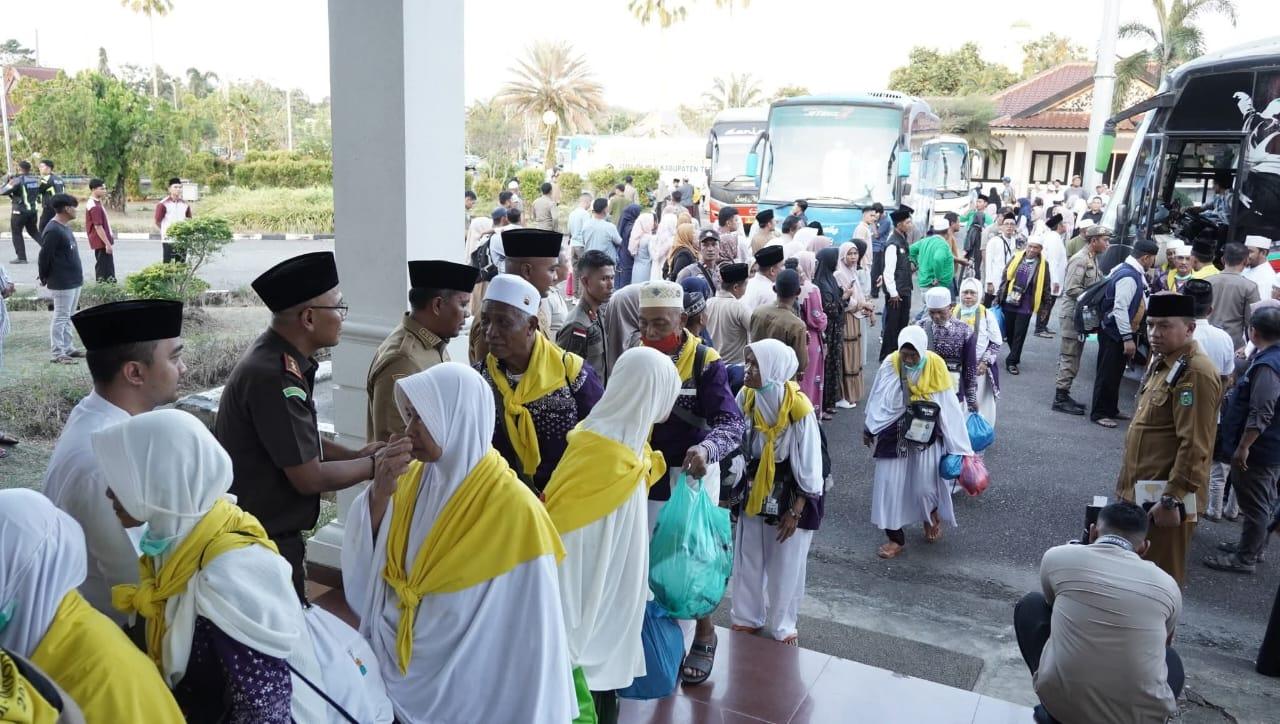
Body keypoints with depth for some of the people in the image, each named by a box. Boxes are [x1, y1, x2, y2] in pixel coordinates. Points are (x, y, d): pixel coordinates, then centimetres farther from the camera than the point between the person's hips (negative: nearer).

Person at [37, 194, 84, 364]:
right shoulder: (53, 231, -18)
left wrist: (79, 275, 16)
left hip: (74, 280, 9)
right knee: (60, 317, -4)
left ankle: (68, 347, 24)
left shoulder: (66, 227, 12)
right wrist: (44, 278, -5)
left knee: (68, 317, 15)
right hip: (62, 283, -9)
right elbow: (44, 256, -15)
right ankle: (57, 353, 1)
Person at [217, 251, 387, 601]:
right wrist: (373, 464, -11)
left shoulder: (275, 356, 1)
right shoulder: (274, 377, -29)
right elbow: (309, 478, -24)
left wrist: (355, 454, 2)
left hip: (263, 527, 9)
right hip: (264, 541, -9)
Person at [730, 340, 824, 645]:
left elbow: (809, 465, -16)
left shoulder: (799, 408, -23)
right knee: (748, 558, 15)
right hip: (753, 489, 4)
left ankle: (782, 625, 30)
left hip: (788, 493, -4)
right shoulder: (746, 396, -11)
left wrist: (795, 511, -14)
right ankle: (748, 617, 34)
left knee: (785, 563, 11)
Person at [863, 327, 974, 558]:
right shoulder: (890, 365, -14)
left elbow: (949, 407, -11)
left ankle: (932, 515, 37)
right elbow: (878, 401, 0)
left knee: (924, 486, 1)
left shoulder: (936, 367, -16)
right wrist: (869, 429, 9)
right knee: (890, 485, 1)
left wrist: (957, 446, -9)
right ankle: (895, 538, 17)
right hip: (894, 435, 1)